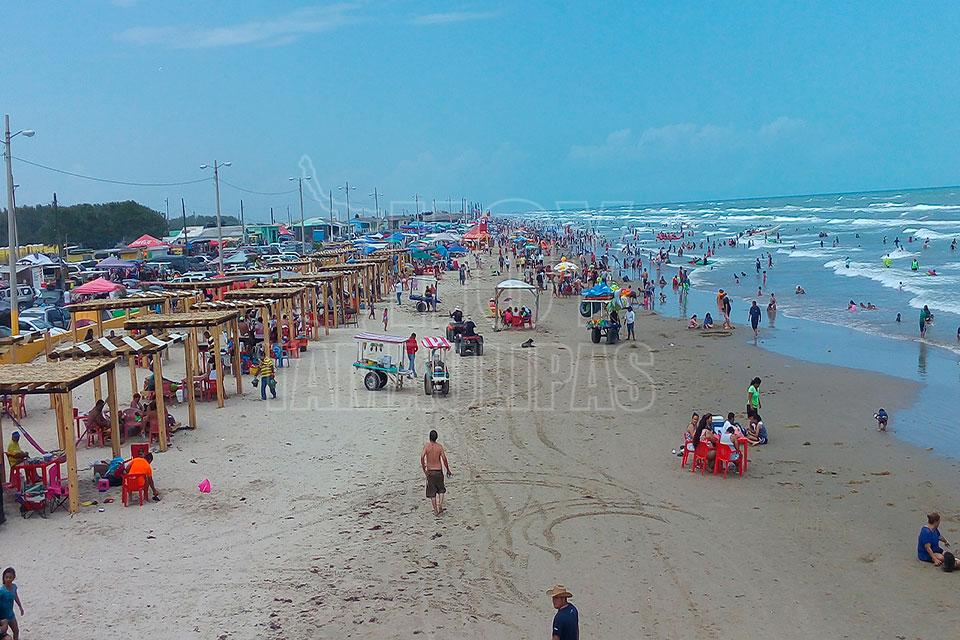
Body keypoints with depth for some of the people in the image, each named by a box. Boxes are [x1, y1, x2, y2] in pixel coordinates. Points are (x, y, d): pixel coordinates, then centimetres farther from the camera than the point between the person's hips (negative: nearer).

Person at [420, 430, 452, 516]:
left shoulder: (426, 446, -7)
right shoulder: (439, 446, -4)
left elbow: (422, 457, -19)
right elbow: (444, 459, -10)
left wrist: (424, 469, -7)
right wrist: (448, 470, 2)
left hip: (430, 472, -1)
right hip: (439, 471, 1)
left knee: (432, 492, 7)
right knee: (441, 489, 19)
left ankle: (436, 510, 6)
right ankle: (440, 506, 4)